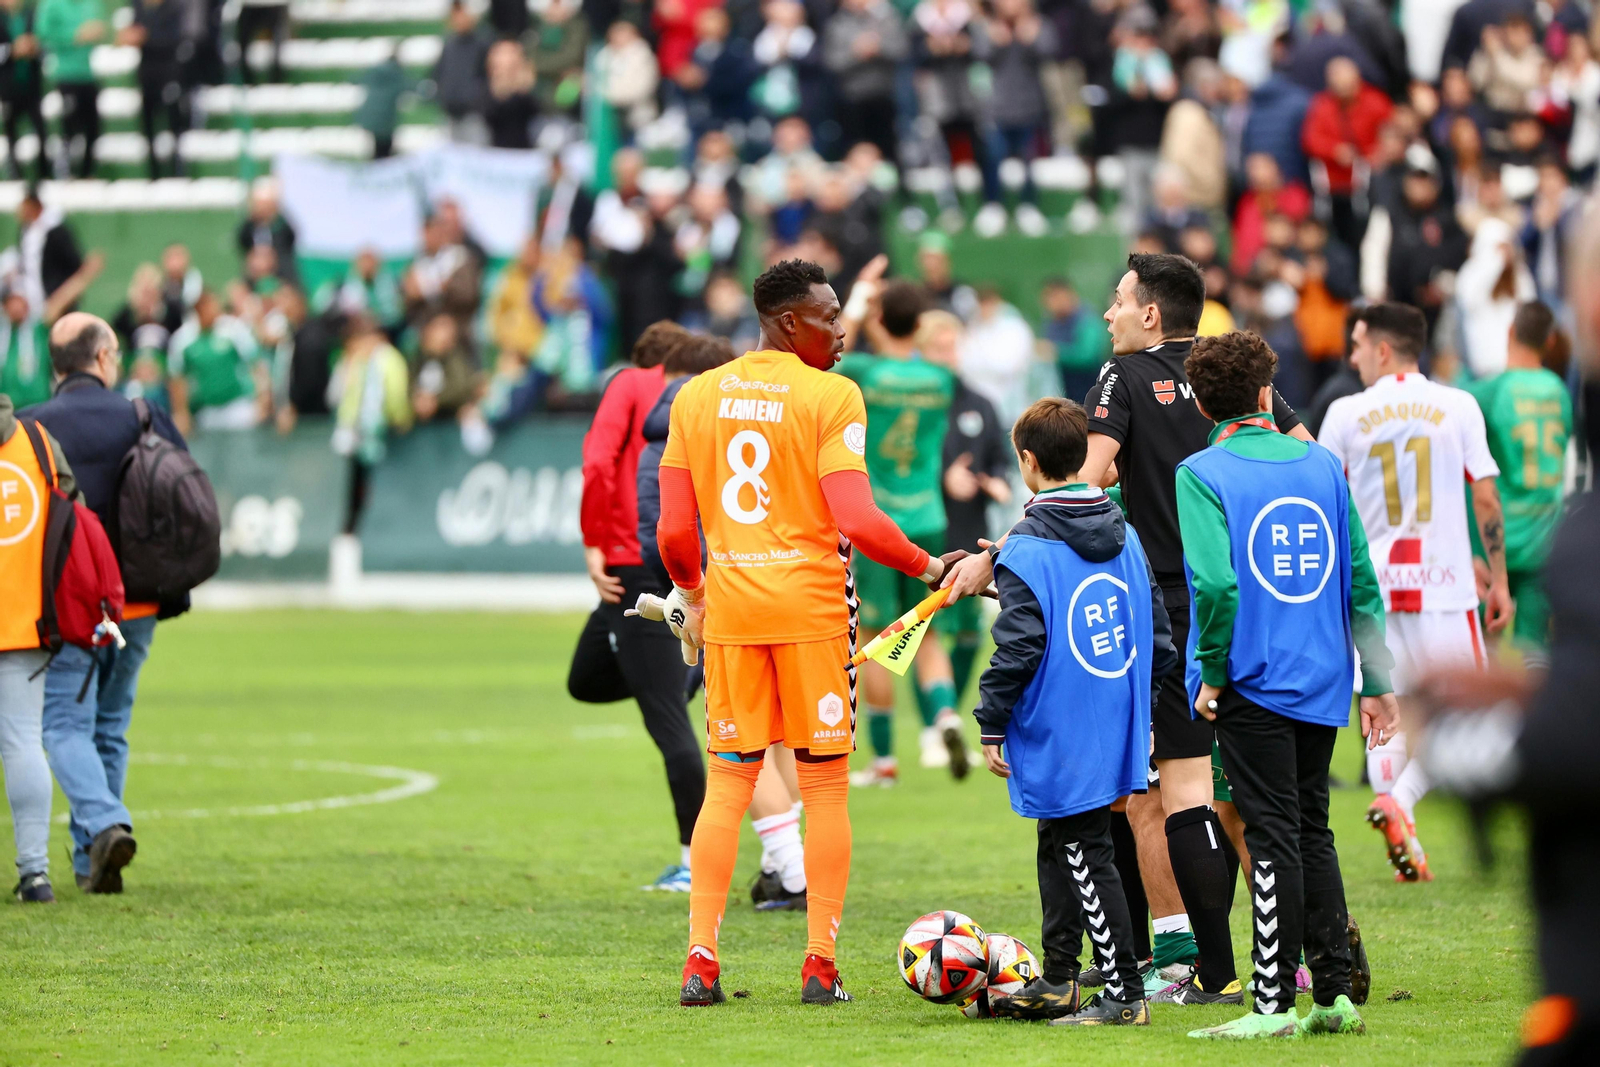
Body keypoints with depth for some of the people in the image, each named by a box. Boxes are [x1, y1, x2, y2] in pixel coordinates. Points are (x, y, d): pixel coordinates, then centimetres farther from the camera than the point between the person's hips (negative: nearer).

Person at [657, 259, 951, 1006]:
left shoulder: (695, 398, 6)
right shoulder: (831, 396, -8)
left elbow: (674, 532, 4)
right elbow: (856, 522, -16)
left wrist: (691, 593, 22)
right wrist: (928, 567, -3)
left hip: (729, 607, 4)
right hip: (812, 607, -4)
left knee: (727, 782, 8)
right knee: (825, 784, 4)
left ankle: (700, 960, 1)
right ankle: (821, 965, 2)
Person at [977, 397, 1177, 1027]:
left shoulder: (1026, 552, -16)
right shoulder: (1124, 537, 7)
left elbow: (1018, 649, -18)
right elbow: (1157, 635, 13)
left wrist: (992, 727, -9)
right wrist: (1133, 696, 24)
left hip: (1058, 739, -8)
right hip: (1115, 732, 8)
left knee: (1086, 858, -3)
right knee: (1060, 848, 20)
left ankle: (1124, 994, -4)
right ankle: (1057, 981, 27)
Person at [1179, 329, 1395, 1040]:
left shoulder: (1201, 475, -8)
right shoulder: (1323, 465, 7)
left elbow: (1217, 584, -21)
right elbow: (1362, 580, 7)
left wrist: (1211, 674, -9)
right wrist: (1377, 681, 13)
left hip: (1255, 683, -5)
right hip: (1324, 683, 5)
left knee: (1274, 838, -4)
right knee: (1312, 833, 14)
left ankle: (1275, 1004, -3)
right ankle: (1335, 995, 15)